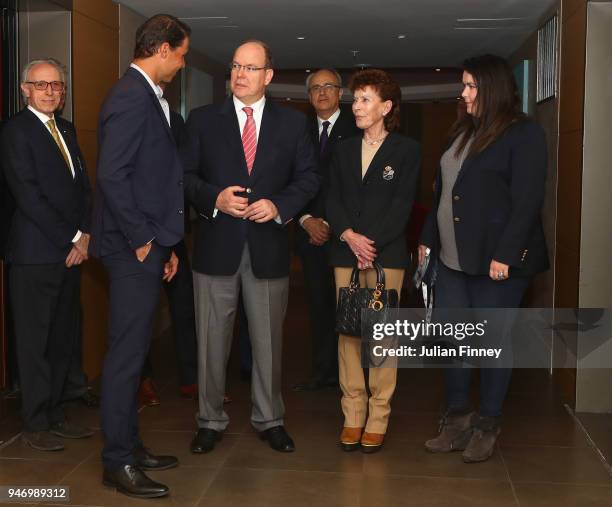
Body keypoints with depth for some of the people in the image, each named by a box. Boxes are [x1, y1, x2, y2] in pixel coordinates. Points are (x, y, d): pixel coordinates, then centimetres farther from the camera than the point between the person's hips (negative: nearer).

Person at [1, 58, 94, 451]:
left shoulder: (66, 129, 16)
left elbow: (84, 186, 14)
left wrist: (84, 236, -1)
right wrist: (72, 239, -12)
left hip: (71, 252, 7)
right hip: (37, 253, -7)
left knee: (63, 338, 11)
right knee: (35, 340, 2)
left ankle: (54, 414, 22)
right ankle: (36, 424, 12)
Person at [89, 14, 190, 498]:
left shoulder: (146, 96, 16)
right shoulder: (132, 97, -15)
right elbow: (111, 175, -23)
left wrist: (164, 242, 17)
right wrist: (141, 240, -16)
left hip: (148, 248, 10)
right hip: (134, 249, -10)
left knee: (133, 352, 16)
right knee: (127, 354, -2)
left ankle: (129, 445, 27)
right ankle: (118, 462, 8)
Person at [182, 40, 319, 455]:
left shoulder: (292, 122, 6)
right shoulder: (203, 120, 5)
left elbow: (308, 178, 4)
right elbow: (185, 175, 2)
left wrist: (279, 206, -12)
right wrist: (214, 198, -16)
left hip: (269, 247, 0)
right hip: (217, 245, 0)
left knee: (269, 339, 10)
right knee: (212, 340, 7)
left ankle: (270, 419, 26)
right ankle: (211, 421, 22)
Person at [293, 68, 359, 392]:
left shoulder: (355, 130, -1)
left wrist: (332, 224, -9)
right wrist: (306, 219, -4)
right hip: (311, 232, 4)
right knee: (318, 304, 7)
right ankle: (323, 371, 15)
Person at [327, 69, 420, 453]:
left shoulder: (407, 150, 3)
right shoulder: (344, 150, 16)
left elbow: (402, 205, -5)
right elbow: (333, 200, 9)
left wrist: (371, 242, -13)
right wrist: (349, 235, -9)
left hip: (386, 253, -4)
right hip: (345, 252, 4)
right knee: (347, 332, 2)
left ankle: (378, 418, 5)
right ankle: (353, 415, 10)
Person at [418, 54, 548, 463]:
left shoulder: (524, 134, -6)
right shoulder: (463, 133, 15)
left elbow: (527, 200, -13)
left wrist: (505, 255, -19)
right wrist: (429, 240, 13)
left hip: (496, 259, -6)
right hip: (453, 258, 7)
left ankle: (487, 428, 17)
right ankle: (458, 420, 19)